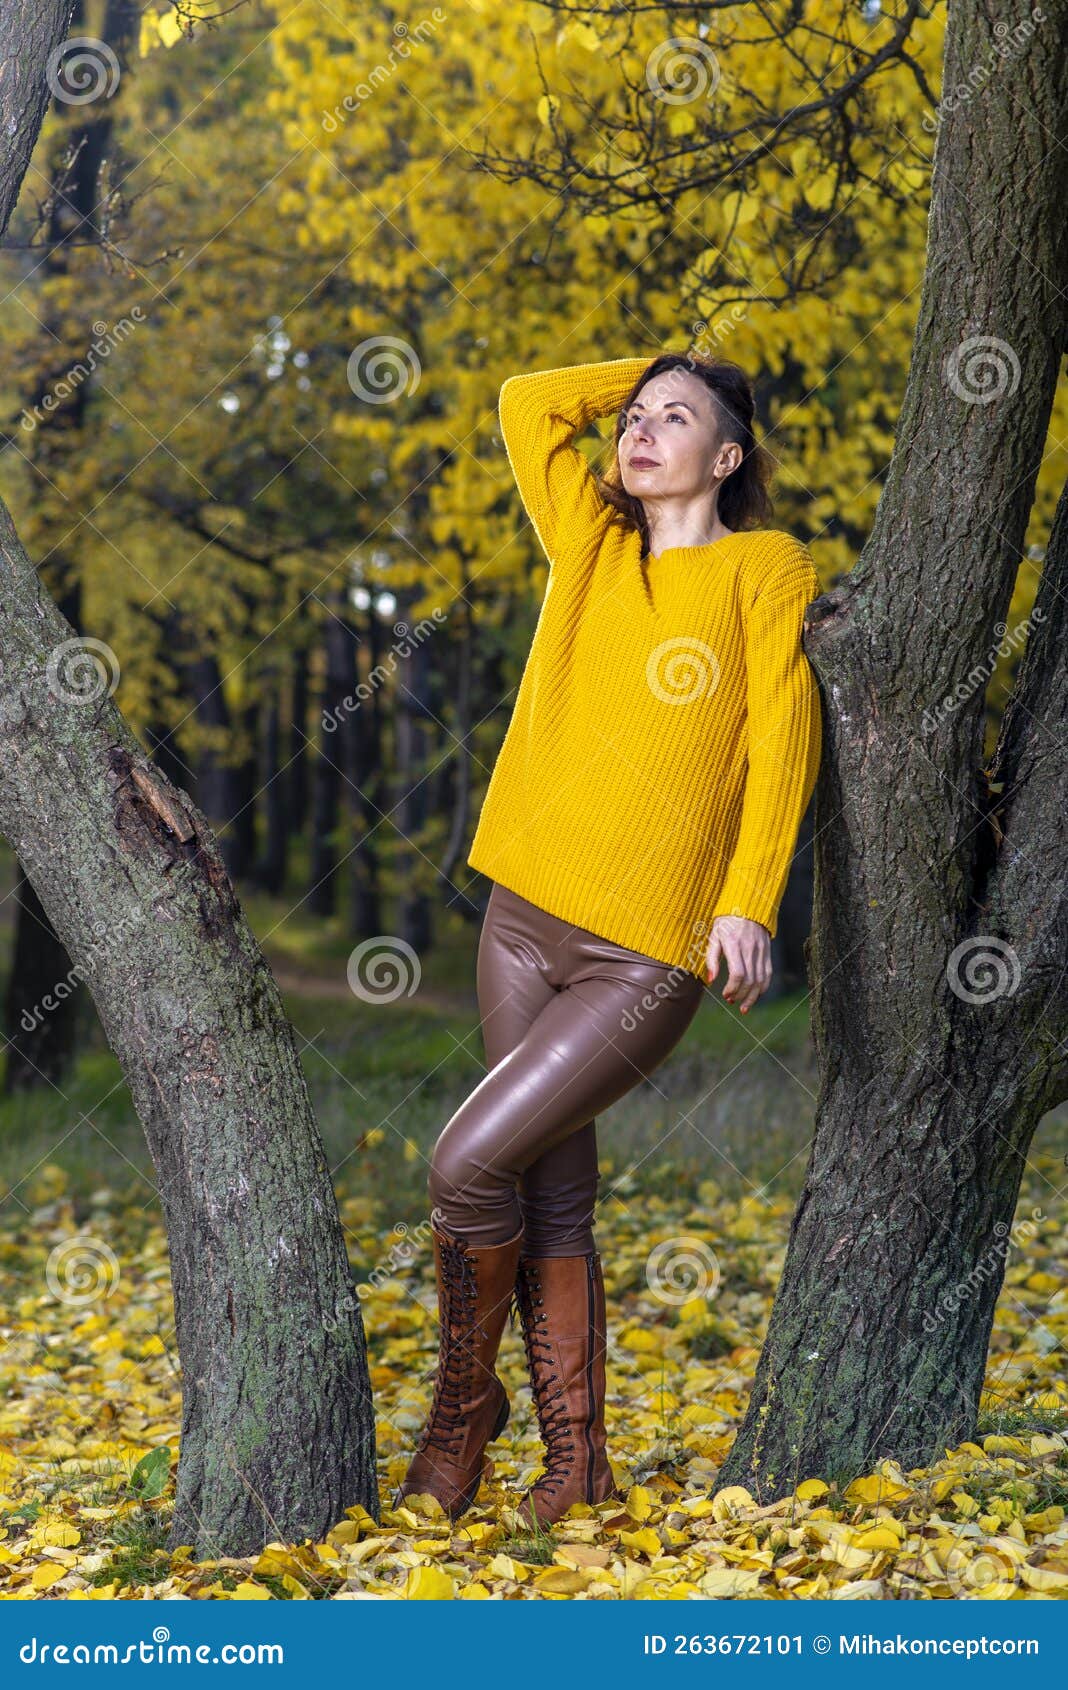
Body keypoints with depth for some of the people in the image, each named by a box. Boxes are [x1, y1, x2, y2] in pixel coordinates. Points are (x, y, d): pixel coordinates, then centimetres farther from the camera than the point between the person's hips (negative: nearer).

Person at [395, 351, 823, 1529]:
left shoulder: (767, 566, 2)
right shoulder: (591, 546, 15)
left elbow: (783, 734, -7)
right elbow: (526, 403, 19)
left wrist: (750, 899, -18)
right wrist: (658, 369, 21)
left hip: (649, 954, -6)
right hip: (526, 916, 6)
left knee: (469, 1165, -11)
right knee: (552, 1195, 8)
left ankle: (464, 1398, 14)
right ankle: (576, 1463, 18)